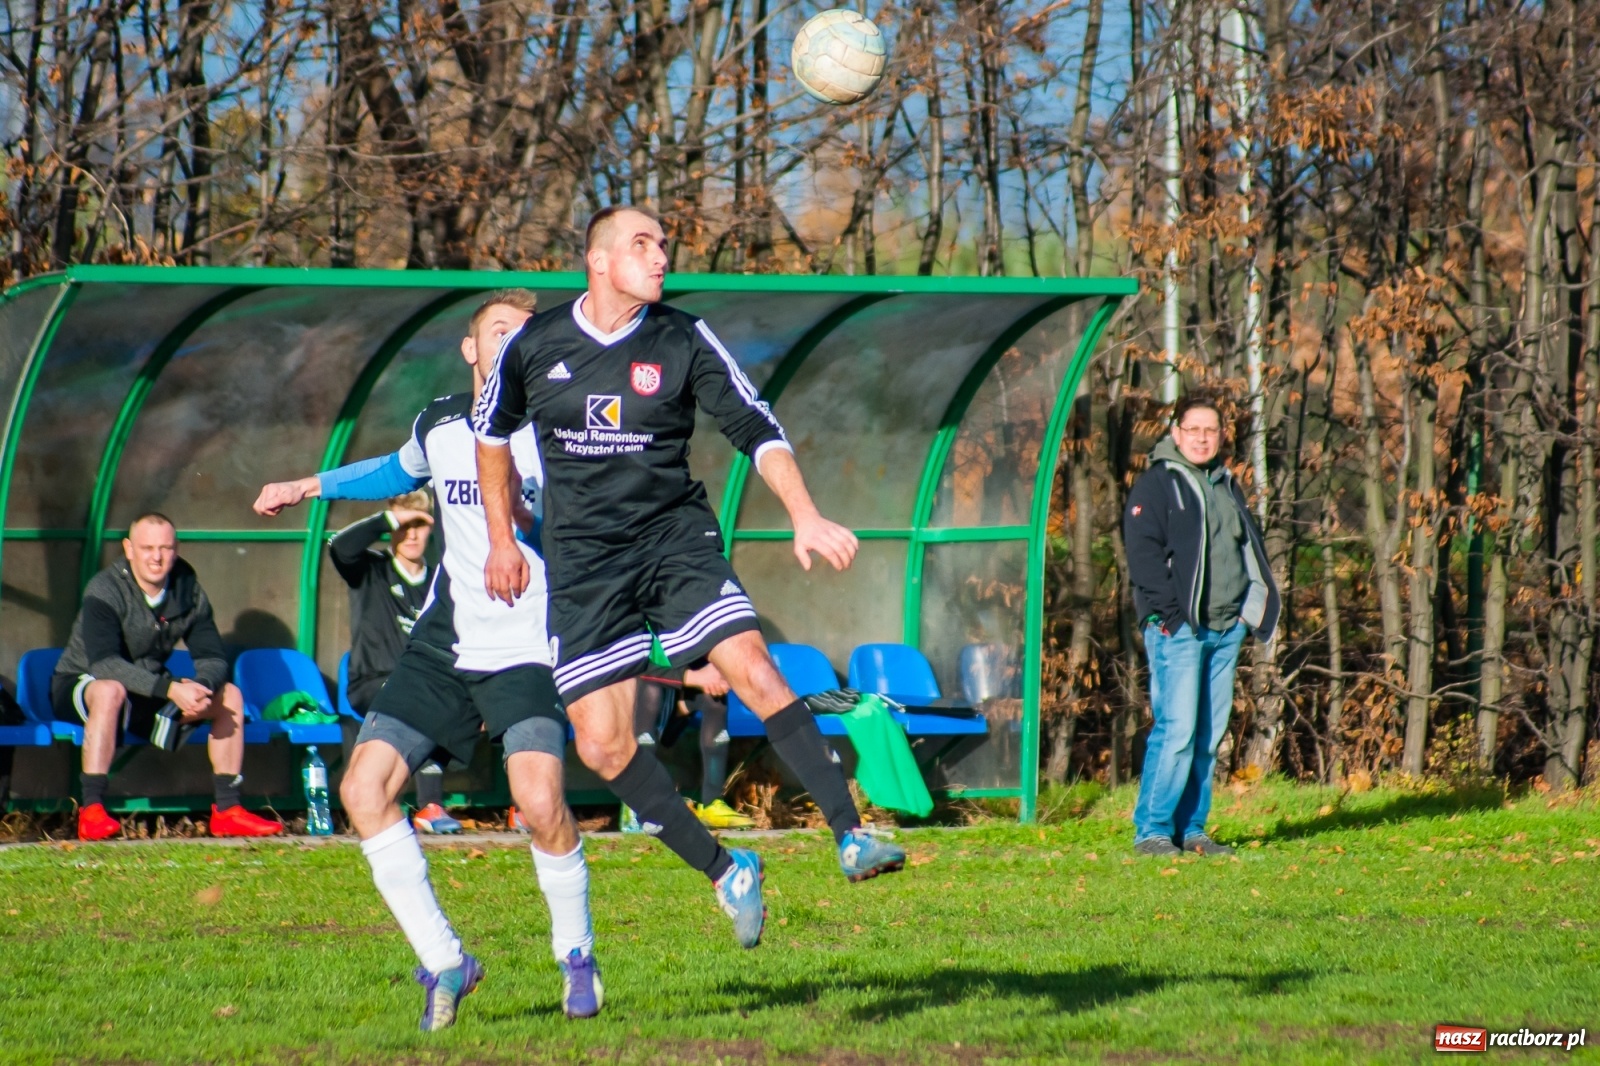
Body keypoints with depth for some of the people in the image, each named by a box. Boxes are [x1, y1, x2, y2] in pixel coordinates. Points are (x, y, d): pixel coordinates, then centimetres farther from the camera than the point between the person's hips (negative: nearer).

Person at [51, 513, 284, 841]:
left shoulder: (188, 590, -4)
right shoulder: (105, 590, -22)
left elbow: (214, 658, -7)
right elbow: (104, 663, -35)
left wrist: (202, 686, -32)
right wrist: (170, 689, -44)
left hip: (146, 696, 6)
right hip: (78, 689, -6)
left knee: (229, 695, -7)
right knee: (110, 691, -40)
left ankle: (227, 811, -6)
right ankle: (91, 811, -42)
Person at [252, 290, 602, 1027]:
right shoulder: (438, 425, 8)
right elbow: (403, 471, 32)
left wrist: (522, 513, -34)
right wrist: (309, 487, 36)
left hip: (528, 652, -5)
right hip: (444, 645, 5)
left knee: (539, 800, -25)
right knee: (363, 788, -8)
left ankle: (576, 956, 2)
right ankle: (443, 962, 3)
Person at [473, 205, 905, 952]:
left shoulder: (684, 342, -3)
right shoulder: (533, 346, 1)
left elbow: (755, 428, -7)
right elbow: (492, 429, 18)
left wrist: (804, 516, -21)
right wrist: (502, 539, 19)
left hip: (676, 538, -1)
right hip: (584, 565, 1)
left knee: (755, 671, -22)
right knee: (600, 743, -6)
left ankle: (850, 838, -22)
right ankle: (726, 874, 8)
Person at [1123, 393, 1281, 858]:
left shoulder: (1227, 486, 19)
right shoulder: (1156, 485, -2)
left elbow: (1249, 546, 26)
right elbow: (1143, 552, -9)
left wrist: (1254, 606, 13)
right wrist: (1170, 612, -16)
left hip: (1226, 628, 7)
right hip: (1178, 628, -7)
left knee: (1210, 734, 6)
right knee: (1177, 729, -14)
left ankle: (1191, 828, 12)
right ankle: (1152, 830, -10)